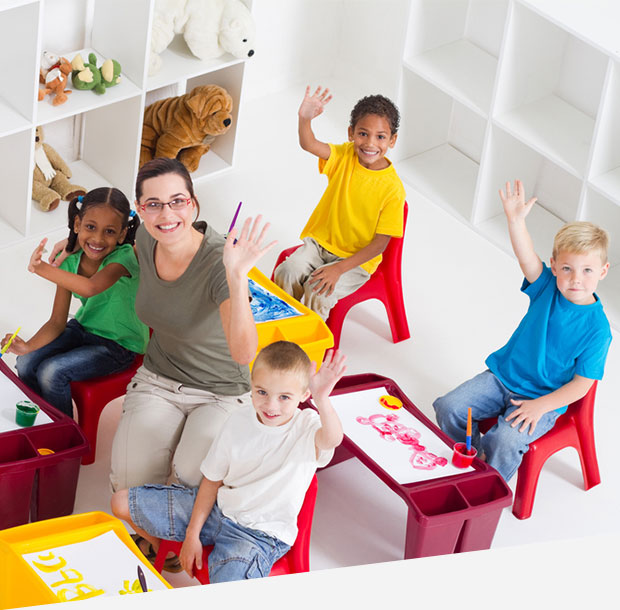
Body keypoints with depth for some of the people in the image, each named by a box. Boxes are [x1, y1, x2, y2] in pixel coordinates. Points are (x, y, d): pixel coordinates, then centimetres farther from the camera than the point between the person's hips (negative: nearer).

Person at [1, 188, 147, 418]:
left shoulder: (124, 257, -25)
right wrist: (28, 346, -23)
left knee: (51, 372, -21)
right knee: (26, 364, -9)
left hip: (120, 345, -6)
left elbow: (90, 287, -46)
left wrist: (42, 268, -50)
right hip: (83, 329, 6)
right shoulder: (71, 263, -7)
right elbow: (57, 321, -5)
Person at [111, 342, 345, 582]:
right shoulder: (239, 422, -6)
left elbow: (332, 439, -46)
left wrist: (322, 400, -67)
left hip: (259, 534, -5)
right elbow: (212, 480, 4)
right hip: (216, 509, 5)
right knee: (121, 503, 8)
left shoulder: (306, 427, -19)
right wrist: (192, 535, 0)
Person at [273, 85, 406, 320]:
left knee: (318, 292, -26)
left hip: (357, 259, -4)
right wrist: (305, 118, -47)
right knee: (285, 273, -19)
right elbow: (309, 144, -24)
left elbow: (381, 242, -16)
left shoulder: (393, 188, -18)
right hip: (320, 243, 4)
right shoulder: (345, 156, -6)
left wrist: (339, 269, -23)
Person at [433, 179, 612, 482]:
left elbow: (581, 385, -15)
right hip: (502, 377, 5)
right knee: (448, 407, -6)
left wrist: (539, 406, -23)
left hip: (545, 400, -5)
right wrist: (516, 219, -42)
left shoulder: (597, 329, -18)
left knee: (505, 440, -29)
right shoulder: (548, 287, -7)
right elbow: (526, 256, -25)